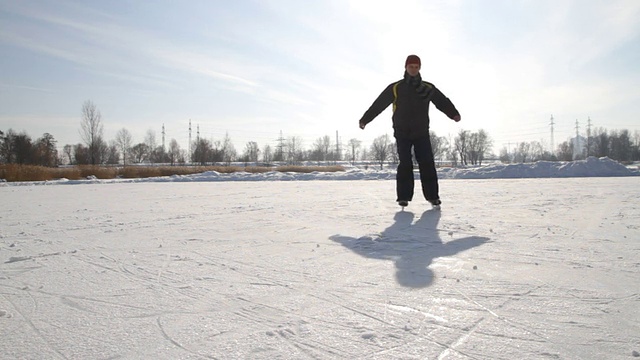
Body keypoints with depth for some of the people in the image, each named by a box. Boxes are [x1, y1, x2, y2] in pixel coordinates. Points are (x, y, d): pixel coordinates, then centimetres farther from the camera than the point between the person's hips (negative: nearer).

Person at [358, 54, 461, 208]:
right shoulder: (395, 88, 1)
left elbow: (443, 101, -4)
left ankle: (432, 196, 4)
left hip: (422, 133, 1)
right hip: (402, 133, -1)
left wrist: (454, 114, -22)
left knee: (427, 164, -4)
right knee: (405, 165, -6)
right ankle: (403, 197, 2)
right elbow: (378, 104, 2)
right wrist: (365, 119, 2)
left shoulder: (428, 88, 5)